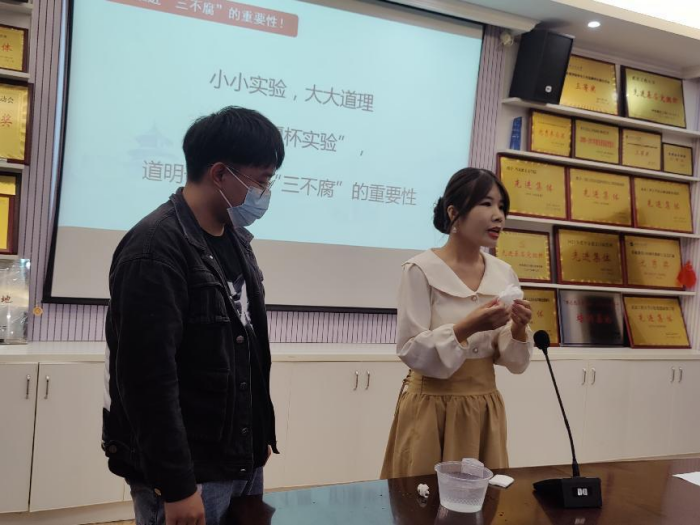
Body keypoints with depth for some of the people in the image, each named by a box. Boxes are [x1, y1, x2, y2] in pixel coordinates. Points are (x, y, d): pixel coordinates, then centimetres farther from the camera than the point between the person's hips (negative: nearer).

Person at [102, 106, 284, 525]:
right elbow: (148, 378, -22)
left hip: (244, 463, 8)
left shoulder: (236, 240, 8)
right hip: (189, 473, -8)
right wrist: (176, 485, -19)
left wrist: (259, 438, 14)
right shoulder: (156, 248, -18)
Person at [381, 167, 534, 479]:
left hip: (484, 409, 5)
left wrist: (518, 330, -15)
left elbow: (515, 363, 5)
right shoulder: (421, 269, -12)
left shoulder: (504, 274, 3)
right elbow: (411, 352, -15)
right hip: (431, 407, -4)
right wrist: (468, 327, -26)